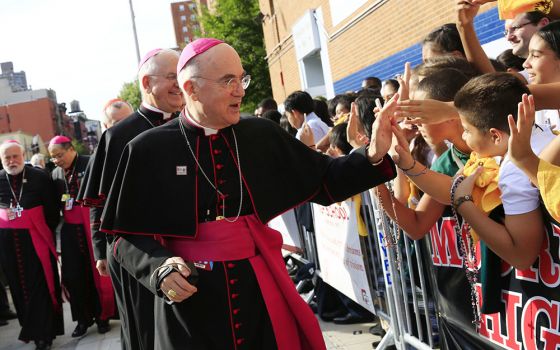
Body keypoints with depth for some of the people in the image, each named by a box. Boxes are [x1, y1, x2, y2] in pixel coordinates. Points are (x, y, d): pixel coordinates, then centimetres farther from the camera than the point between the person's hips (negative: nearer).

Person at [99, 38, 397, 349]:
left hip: (260, 290, 3)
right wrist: (160, 267, -19)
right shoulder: (150, 151, -7)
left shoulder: (262, 135, 1)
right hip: (190, 301, -2)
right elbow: (128, 234, -1)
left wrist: (373, 156, -10)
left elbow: (325, 181, 5)